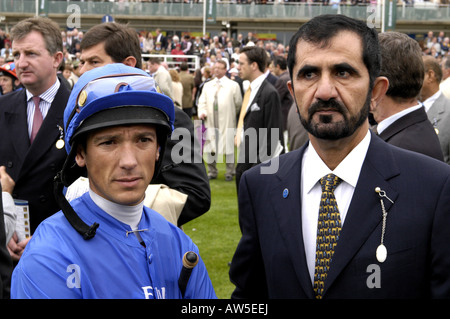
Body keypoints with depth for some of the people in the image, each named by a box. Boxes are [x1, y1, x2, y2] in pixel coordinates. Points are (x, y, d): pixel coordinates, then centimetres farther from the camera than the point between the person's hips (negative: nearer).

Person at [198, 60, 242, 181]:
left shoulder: (233, 85, 2)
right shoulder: (207, 85, 14)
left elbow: (238, 103, 6)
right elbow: (202, 101, 12)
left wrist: (231, 115, 9)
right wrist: (202, 112, -5)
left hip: (227, 122, -3)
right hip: (211, 121, 4)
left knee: (228, 147, -1)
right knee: (211, 148, 7)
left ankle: (229, 173, 8)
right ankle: (212, 172, 18)